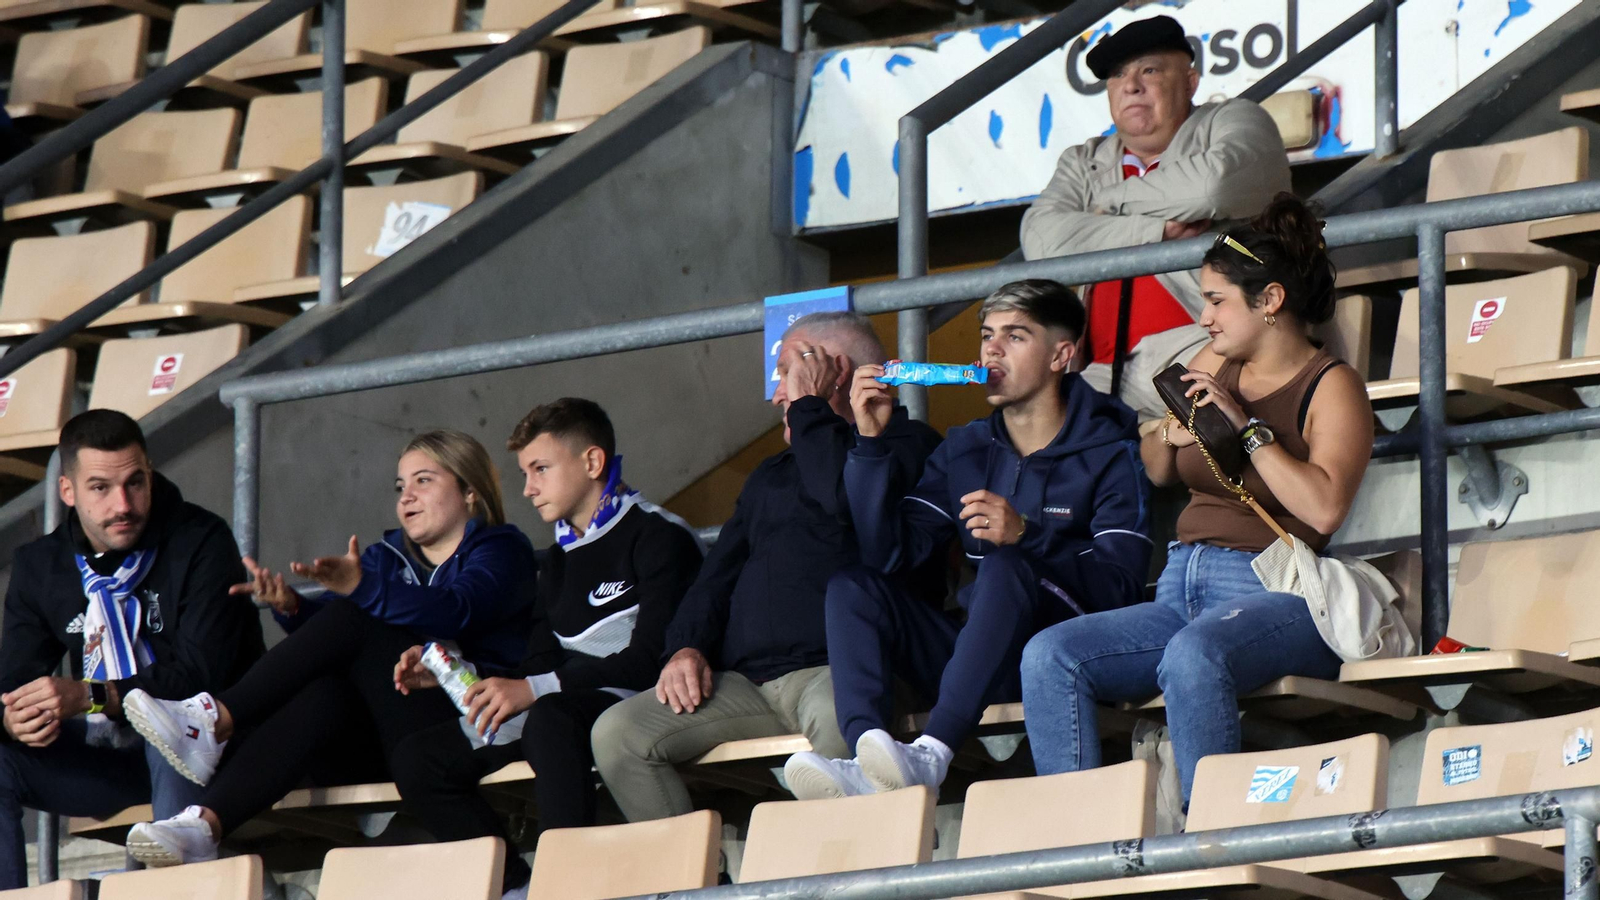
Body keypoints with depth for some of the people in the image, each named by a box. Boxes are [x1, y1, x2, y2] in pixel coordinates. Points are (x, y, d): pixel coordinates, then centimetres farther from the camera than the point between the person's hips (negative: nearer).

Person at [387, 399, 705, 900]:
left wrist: (536, 690, -24)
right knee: (417, 760, -6)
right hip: (569, 706, 9)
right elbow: (540, 668, 18)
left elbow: (650, 659, -17)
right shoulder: (559, 563, 22)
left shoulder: (657, 537, -5)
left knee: (550, 720, -40)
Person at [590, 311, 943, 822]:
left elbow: (847, 499, -14)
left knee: (838, 718, -42)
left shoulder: (906, 443, 8)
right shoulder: (772, 477, 32)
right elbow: (719, 574, 24)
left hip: (834, 670, -7)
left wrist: (809, 406, -1)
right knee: (617, 733, -14)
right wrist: (687, 647, 4)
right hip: (745, 683, 7)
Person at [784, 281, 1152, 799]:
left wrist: (1027, 536, -27)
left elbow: (1122, 586, -13)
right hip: (988, 669, 6)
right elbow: (889, 555, 5)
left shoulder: (1107, 452, 1)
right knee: (853, 586, -10)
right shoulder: (966, 450, 18)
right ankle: (866, 764, -36)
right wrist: (871, 441, -2)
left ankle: (930, 755, -48)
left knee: (1006, 567, -32)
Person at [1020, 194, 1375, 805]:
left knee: (1191, 655, -40)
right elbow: (1156, 474, 32)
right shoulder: (1217, 365, 19)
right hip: (1181, 590, 7)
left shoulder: (1330, 386, 0)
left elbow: (1324, 508, -17)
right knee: (1048, 656, -17)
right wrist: (1169, 436, 9)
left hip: (1273, 596, -7)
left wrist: (1246, 425, -13)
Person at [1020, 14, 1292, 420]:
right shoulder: (1084, 163, 25)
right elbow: (1042, 239, 4)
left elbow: (1211, 185, -12)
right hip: (1110, 376, 5)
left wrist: (1113, 199, 5)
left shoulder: (1235, 122, 13)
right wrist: (1159, 230, -5)